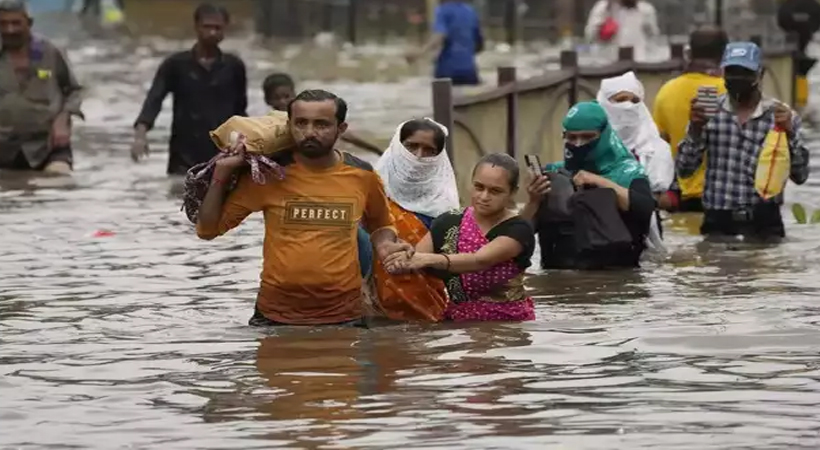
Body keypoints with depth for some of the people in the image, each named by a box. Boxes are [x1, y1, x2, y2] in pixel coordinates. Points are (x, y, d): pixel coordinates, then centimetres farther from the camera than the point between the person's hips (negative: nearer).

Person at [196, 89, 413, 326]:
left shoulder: (362, 176, 0)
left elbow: (381, 225, 21)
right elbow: (208, 229, 3)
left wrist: (384, 244, -1)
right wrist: (222, 172, -7)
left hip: (343, 319, 0)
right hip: (275, 318, 0)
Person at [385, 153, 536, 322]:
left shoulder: (518, 230, -9)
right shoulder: (449, 223, 5)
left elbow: (480, 260, -24)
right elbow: (415, 262, -2)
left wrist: (430, 259, -38)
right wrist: (402, 261, -26)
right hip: (458, 323, 4)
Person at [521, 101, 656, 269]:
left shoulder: (627, 172, 7)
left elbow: (646, 208, -11)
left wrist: (601, 182, -14)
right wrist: (534, 202, -12)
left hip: (615, 271, -1)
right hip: (560, 271, 1)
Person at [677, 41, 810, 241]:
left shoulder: (781, 115, 2)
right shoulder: (709, 112, 6)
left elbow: (800, 176, -1)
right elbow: (684, 169, 2)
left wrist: (789, 133, -14)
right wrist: (695, 129, -11)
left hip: (764, 224, -1)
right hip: (718, 223, 1)